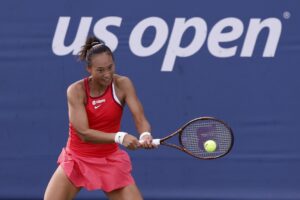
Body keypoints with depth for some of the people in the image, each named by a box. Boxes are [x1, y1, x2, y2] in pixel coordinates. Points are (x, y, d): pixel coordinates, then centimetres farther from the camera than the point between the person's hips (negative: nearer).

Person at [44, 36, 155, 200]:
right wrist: (120, 137, -38)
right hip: (76, 160, -1)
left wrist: (145, 135, -44)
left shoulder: (122, 85, -12)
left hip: (110, 162, 1)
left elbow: (140, 119, -19)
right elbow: (84, 133, -25)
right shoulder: (76, 90, -16)